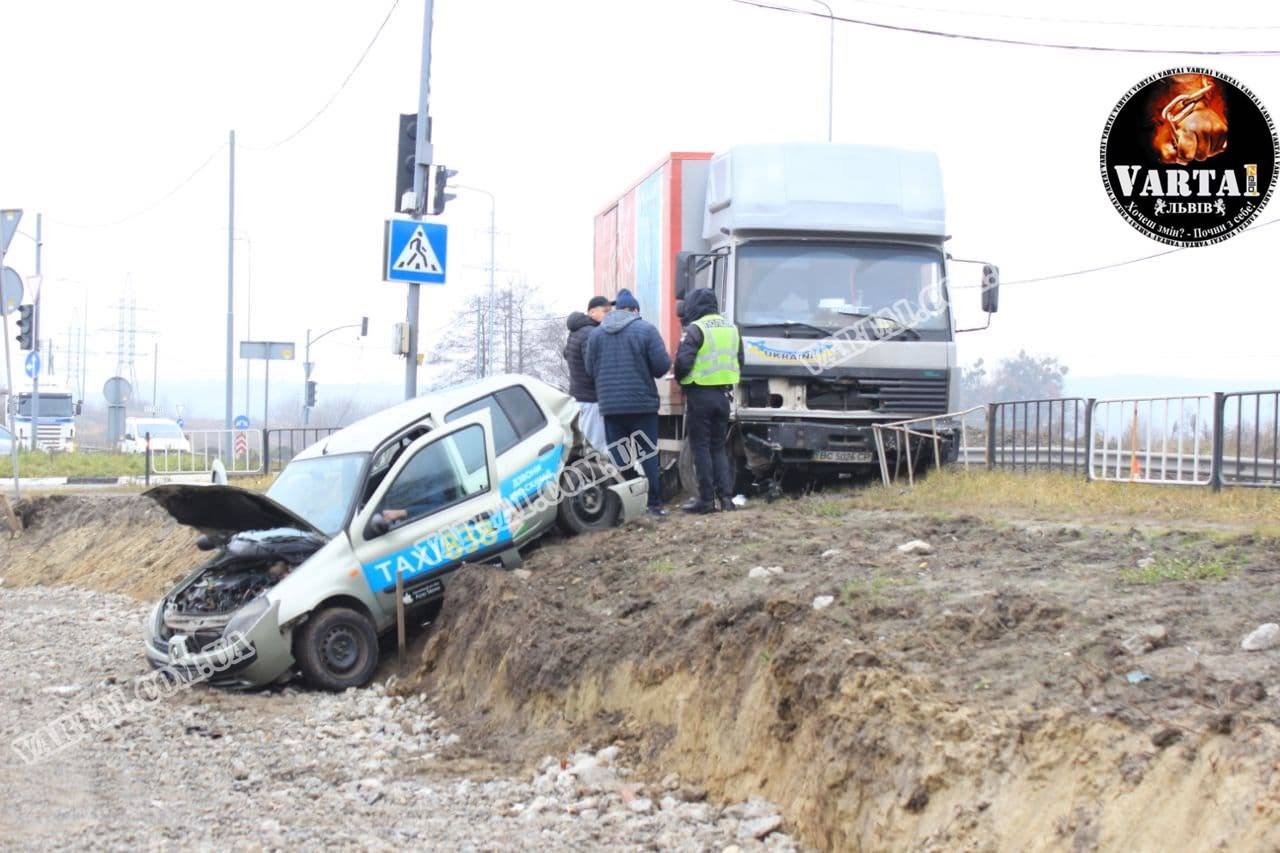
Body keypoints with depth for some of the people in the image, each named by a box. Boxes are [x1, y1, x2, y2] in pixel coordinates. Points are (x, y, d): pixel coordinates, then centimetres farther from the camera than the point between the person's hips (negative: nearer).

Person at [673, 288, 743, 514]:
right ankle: (726, 496, 5)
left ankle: (706, 499, -4)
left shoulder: (696, 329, -11)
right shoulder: (732, 328, 12)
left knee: (701, 447, -1)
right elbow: (739, 362, 17)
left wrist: (680, 379, 2)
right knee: (718, 447, 13)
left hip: (700, 395, -6)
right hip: (723, 395, 6)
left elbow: (683, 362, -17)